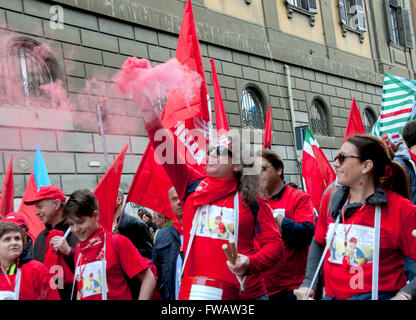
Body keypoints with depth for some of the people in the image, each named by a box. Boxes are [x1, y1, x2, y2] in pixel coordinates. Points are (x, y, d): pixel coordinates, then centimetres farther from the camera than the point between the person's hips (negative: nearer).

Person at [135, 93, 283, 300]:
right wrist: (150, 114, -10)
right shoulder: (193, 185, 8)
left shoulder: (252, 202, 1)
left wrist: (250, 263, -20)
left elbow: (274, 244, -2)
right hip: (193, 290, 2)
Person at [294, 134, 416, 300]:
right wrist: (308, 284, 12)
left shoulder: (400, 208, -7)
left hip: (378, 294, -6)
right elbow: (318, 242, 21)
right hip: (332, 295, 6)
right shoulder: (331, 200, 8)